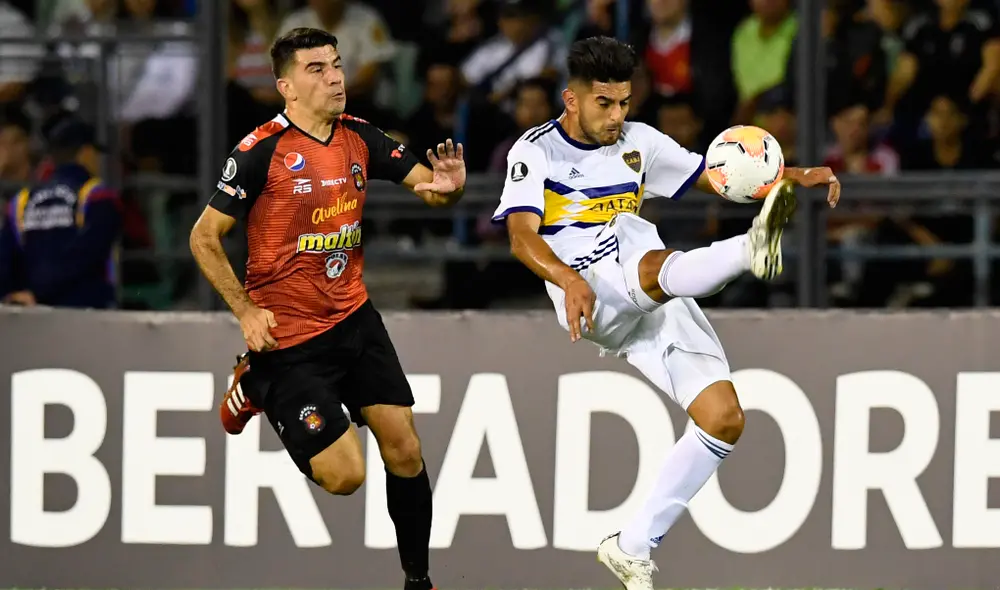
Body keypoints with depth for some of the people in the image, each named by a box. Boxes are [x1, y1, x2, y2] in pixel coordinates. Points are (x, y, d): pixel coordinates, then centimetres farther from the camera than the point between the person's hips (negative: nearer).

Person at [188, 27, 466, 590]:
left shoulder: (360, 138, 0)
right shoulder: (262, 151, -17)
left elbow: (427, 182, 4)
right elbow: (204, 237, -11)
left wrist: (449, 184, -21)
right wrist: (246, 309, -19)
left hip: (355, 317, 5)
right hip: (287, 332, -5)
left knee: (405, 450, 0)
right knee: (344, 475, -8)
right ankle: (257, 388, 18)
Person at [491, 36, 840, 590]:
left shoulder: (637, 143, 18)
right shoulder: (536, 151, 0)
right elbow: (522, 235, -15)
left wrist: (793, 176, 5)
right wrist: (568, 280, -36)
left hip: (657, 308, 6)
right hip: (594, 298, -6)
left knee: (725, 418, -8)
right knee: (660, 267, -37)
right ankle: (752, 248, -69)